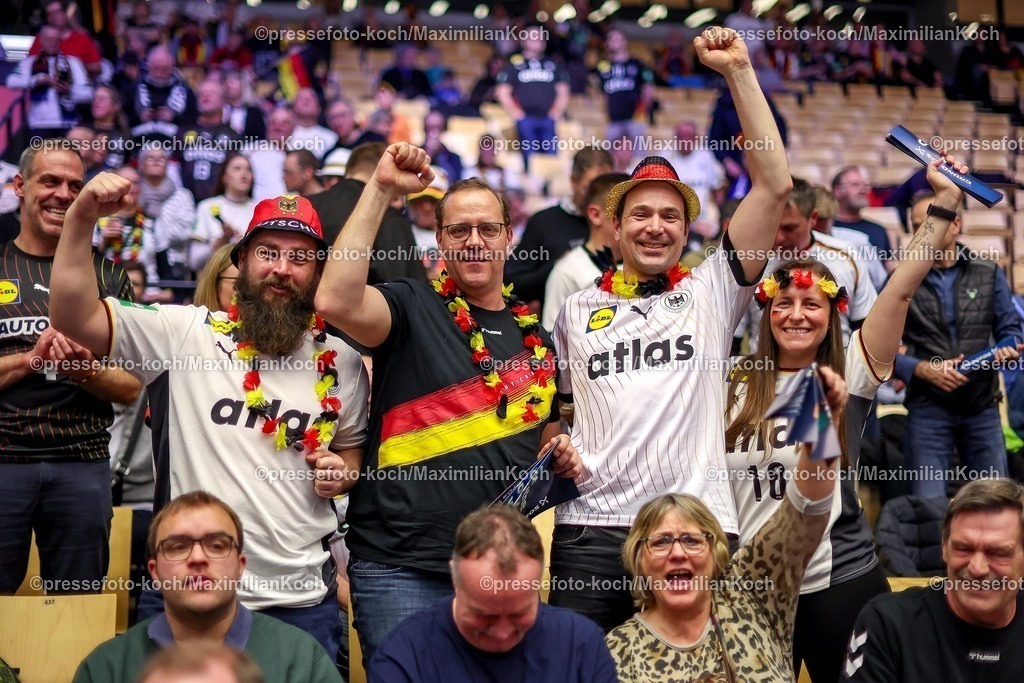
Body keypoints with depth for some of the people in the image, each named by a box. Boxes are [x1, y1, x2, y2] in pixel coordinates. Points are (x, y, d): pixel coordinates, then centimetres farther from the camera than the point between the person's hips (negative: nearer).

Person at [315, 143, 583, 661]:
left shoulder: (536, 335, 14)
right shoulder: (413, 309, -2)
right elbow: (335, 301, -24)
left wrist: (561, 454, 4)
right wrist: (380, 190, -20)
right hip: (402, 568, -5)